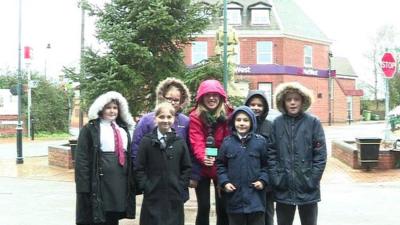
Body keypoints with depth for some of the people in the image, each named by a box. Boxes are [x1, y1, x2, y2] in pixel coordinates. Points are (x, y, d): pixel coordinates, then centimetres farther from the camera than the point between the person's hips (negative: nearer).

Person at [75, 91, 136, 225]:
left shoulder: (123, 129, 16)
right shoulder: (90, 129, -3)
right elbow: (82, 159, -7)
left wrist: (131, 182, 14)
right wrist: (84, 186, -14)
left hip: (121, 183, 5)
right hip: (99, 182, -5)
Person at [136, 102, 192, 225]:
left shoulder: (180, 142, 5)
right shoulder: (146, 141, 0)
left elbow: (187, 168, 6)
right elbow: (140, 168, -1)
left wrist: (181, 186, -2)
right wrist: (145, 186, -8)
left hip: (174, 197, 2)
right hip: (153, 197, -1)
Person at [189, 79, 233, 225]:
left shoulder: (228, 115, 0)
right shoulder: (195, 117, -5)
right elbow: (196, 142, -17)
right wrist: (203, 158, -36)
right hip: (202, 168, -1)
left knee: (223, 207, 8)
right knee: (203, 208, 4)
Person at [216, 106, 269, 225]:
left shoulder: (260, 141, 0)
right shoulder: (227, 142, 2)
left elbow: (266, 164, 5)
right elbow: (221, 165, 8)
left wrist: (263, 180, -8)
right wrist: (224, 182, -4)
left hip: (255, 196, -1)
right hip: (234, 196, 1)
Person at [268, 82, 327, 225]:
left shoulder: (313, 122, -3)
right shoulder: (277, 123, 2)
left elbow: (320, 155, -5)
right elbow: (271, 153, 1)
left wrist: (312, 180, -11)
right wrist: (276, 179, -7)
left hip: (308, 189, -1)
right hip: (283, 189, 1)